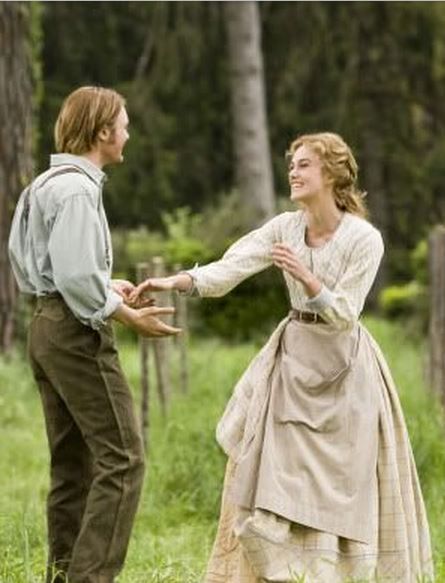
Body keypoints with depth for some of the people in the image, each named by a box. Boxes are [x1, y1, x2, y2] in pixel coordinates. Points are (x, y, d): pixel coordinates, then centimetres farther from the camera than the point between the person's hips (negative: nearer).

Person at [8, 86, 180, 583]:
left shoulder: (46, 184, 14)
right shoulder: (77, 188, -16)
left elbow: (26, 262, 20)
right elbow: (75, 277, -23)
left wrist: (107, 286, 19)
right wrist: (129, 316, -13)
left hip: (46, 326, 10)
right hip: (78, 332, -10)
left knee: (73, 463, 14)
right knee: (121, 457, -9)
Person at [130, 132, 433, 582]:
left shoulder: (364, 239, -14)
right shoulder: (285, 227, -1)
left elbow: (344, 316, -17)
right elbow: (229, 268, -13)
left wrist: (306, 277, -32)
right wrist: (174, 282, -28)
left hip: (342, 365, -5)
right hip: (292, 357, 5)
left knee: (340, 484, -1)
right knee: (277, 473, 2)